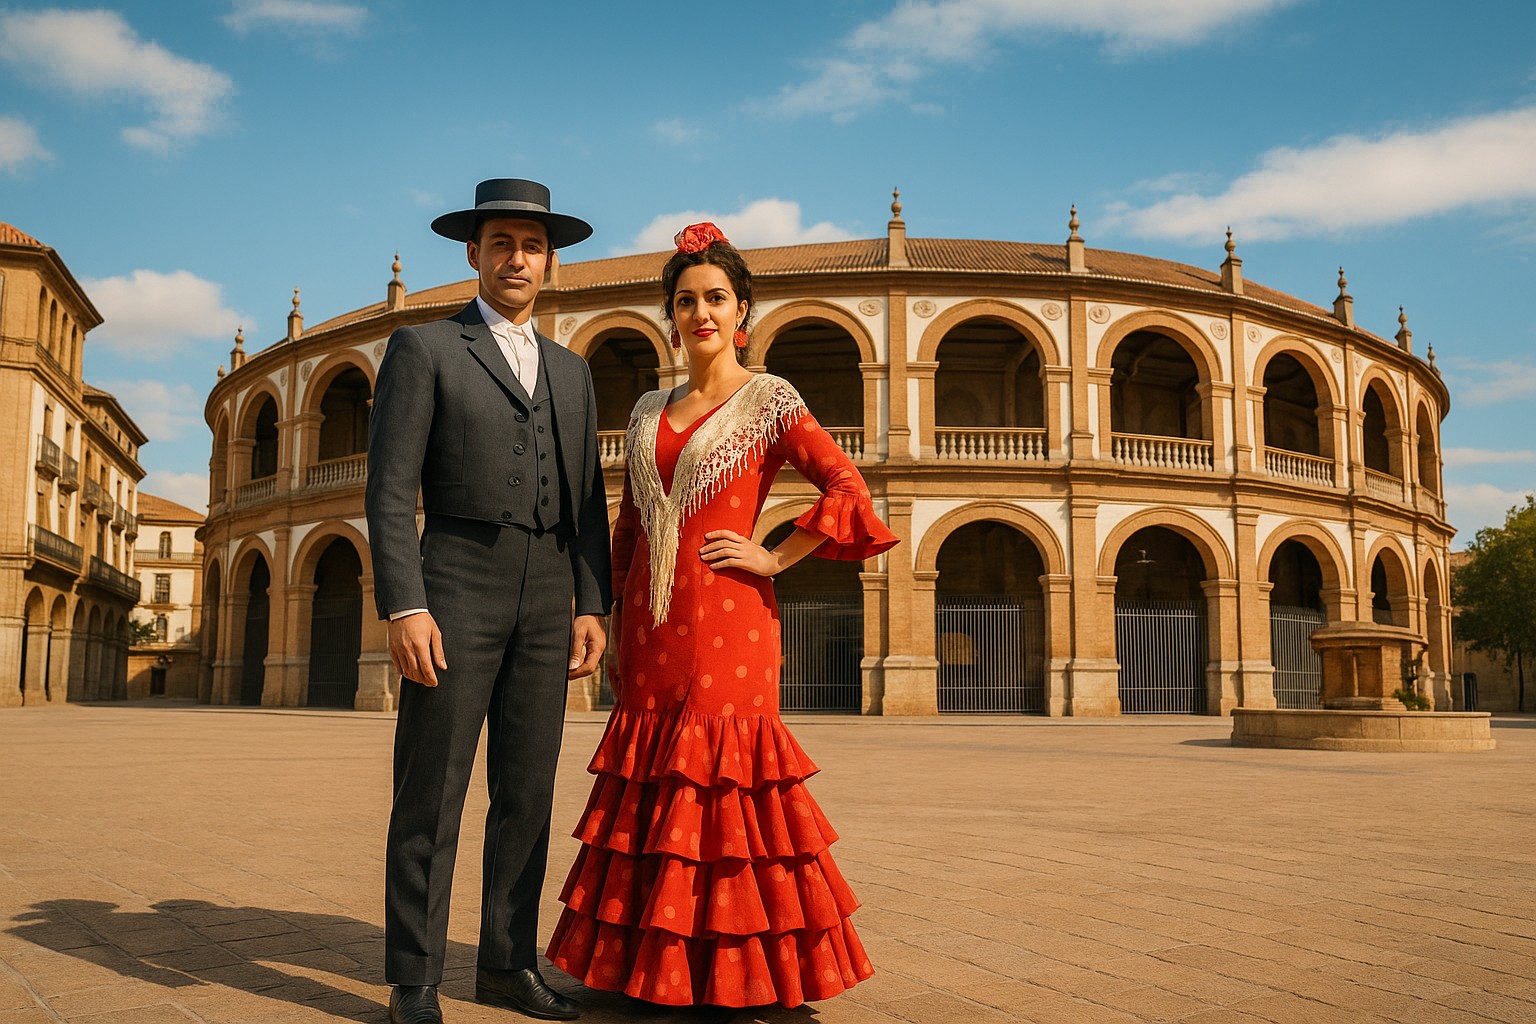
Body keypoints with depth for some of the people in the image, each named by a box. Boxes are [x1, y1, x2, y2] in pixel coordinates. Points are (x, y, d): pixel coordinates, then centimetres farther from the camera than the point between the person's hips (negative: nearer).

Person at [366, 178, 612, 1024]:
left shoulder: (570, 372, 17)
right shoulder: (422, 349, 2)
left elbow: (585, 502, 14)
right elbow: (390, 490, -6)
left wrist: (591, 608, 4)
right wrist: (403, 608, -16)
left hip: (546, 606, 5)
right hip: (454, 596, -5)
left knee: (527, 794, 7)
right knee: (430, 796, -2)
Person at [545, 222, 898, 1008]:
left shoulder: (769, 401, 0)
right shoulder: (650, 412, 15)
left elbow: (849, 492, -9)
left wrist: (772, 558, -9)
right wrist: (619, 626, 14)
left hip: (726, 619, -5)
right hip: (652, 626, 5)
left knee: (722, 779, -5)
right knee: (653, 784, 6)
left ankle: (731, 970, 8)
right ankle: (654, 962, 18)